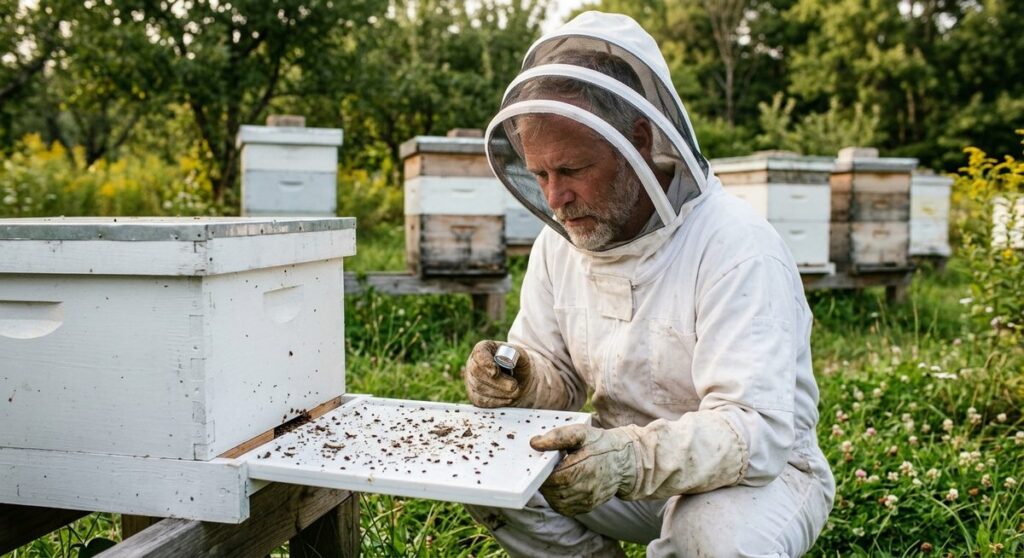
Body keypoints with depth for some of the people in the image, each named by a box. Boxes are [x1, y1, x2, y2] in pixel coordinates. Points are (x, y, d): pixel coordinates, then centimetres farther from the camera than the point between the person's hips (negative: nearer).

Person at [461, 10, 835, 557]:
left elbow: (757, 429, -32)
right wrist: (522, 379, -19)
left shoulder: (738, 248, -26)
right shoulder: (559, 242, -5)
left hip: (758, 470, -5)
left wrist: (631, 459, -49)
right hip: (625, 465, 6)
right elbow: (560, 375, 4)